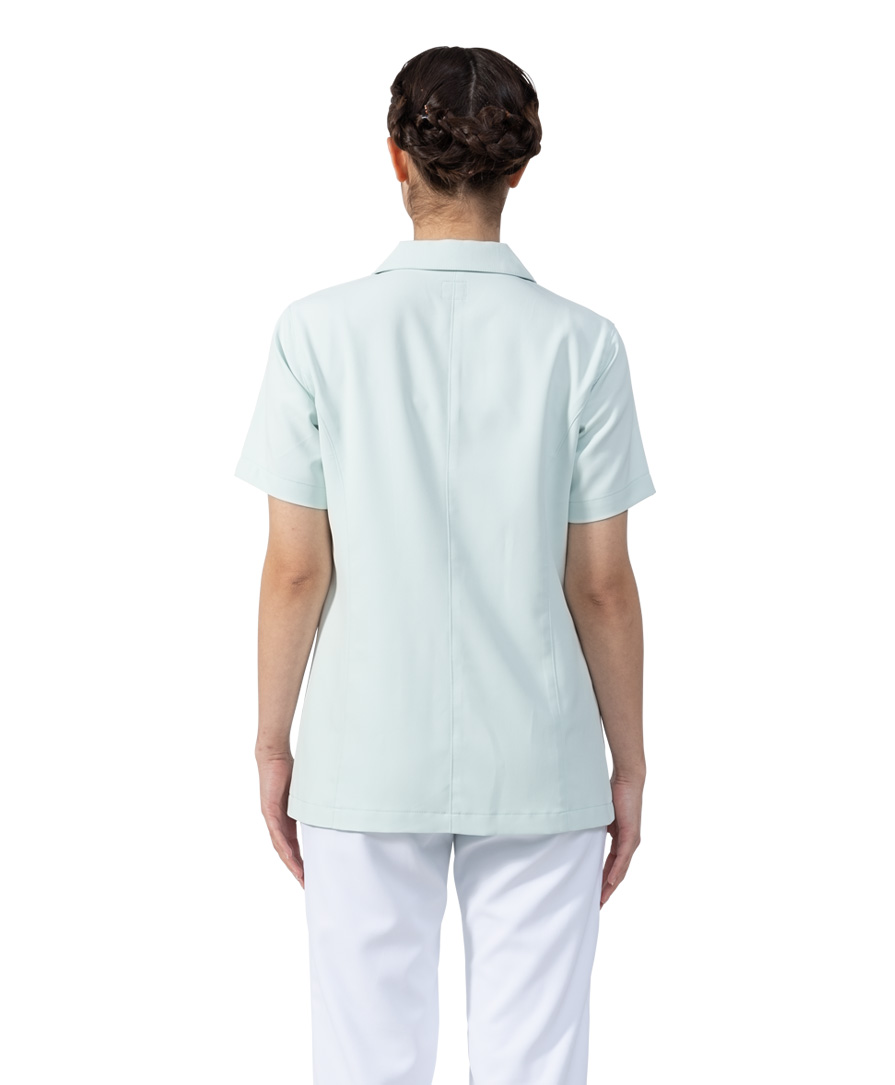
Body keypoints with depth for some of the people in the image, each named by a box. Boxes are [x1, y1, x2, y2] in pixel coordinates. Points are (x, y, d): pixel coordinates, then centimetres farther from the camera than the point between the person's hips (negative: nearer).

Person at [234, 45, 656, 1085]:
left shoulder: (320, 332, -7)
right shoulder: (580, 344, -6)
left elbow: (296, 568, -5)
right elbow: (603, 583, -3)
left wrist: (273, 742, 7)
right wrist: (630, 764, 8)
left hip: (368, 764, 0)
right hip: (538, 765, 0)